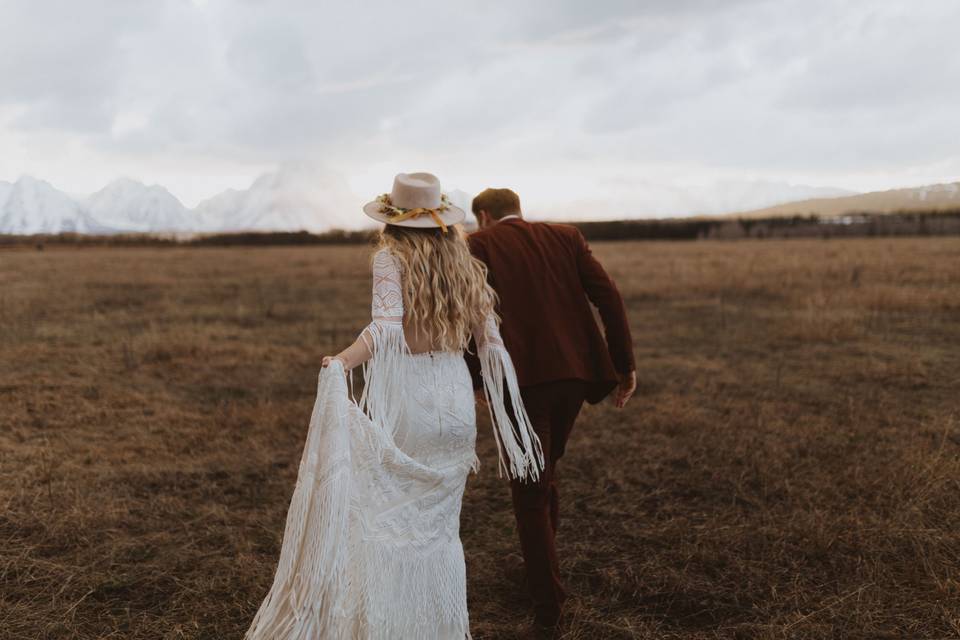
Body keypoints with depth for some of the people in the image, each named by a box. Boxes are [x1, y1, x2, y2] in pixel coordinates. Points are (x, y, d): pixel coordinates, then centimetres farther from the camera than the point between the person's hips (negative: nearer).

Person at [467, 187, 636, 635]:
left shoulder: (479, 246, 4)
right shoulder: (565, 237, 14)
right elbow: (609, 297, 4)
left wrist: (471, 380, 3)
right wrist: (624, 364, 6)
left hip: (522, 378, -5)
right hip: (575, 372, 5)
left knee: (530, 490, 6)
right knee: (543, 469, 26)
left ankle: (548, 607, 7)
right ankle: (539, 561, 43)